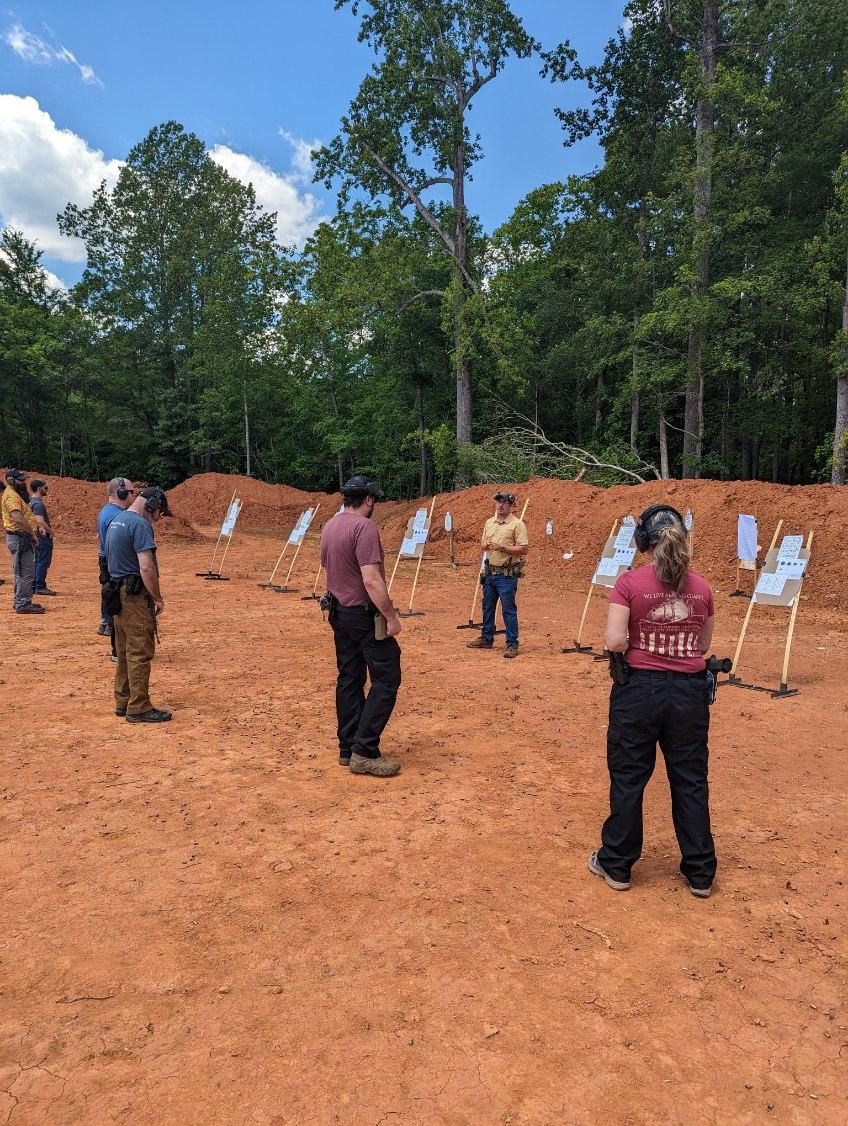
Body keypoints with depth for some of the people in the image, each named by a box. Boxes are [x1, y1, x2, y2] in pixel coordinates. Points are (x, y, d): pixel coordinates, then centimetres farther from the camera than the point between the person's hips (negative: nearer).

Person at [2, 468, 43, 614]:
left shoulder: (17, 494, 19)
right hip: (19, 538, -11)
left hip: (23, 538, 11)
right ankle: (22, 604, -5)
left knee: (21, 572, 17)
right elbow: (18, 518, -24)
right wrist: (33, 534, -18)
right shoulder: (11, 495, -13)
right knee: (25, 572, -8)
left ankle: (20, 602, 26)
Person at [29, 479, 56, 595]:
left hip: (37, 536, 10)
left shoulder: (31, 501, 13)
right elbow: (40, 521, -27)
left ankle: (34, 586, 21)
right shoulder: (38, 504, -19)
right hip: (44, 536, -10)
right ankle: (40, 587, -2)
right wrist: (51, 531, -14)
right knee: (43, 563, -5)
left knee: (37, 562, 15)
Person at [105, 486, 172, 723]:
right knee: (140, 652, -3)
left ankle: (122, 702, 24)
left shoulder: (115, 521, 15)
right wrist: (157, 598, -12)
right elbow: (146, 567, -23)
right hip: (135, 596, -10)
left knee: (124, 651, 16)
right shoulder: (140, 525, -16)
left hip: (117, 591, 10)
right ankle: (139, 708, 2)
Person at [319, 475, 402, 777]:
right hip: (365, 614, -9)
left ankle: (347, 748, 19)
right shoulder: (364, 528, -18)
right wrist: (391, 616, -18)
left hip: (339, 612, 9)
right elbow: (372, 581, -24)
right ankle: (364, 752, -2)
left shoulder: (329, 526, 9)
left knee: (349, 679, 14)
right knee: (386, 680, -2)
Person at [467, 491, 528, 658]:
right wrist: (485, 546, -2)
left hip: (507, 574, -7)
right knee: (487, 607, 15)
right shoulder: (489, 522, 11)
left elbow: (524, 549, -16)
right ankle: (486, 639, 28)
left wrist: (502, 547, -21)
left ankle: (512, 644, 5)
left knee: (508, 610, -3)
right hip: (490, 572, 7)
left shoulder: (517, 524, -10)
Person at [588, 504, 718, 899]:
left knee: (628, 779, 12)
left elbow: (614, 640, -18)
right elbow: (703, 645, 8)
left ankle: (617, 865, 25)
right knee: (691, 782, 15)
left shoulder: (630, 583, -13)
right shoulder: (701, 587, -1)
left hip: (639, 689, -3)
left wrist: (635, 641, 2)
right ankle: (700, 873, 27)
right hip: (689, 692, 3)